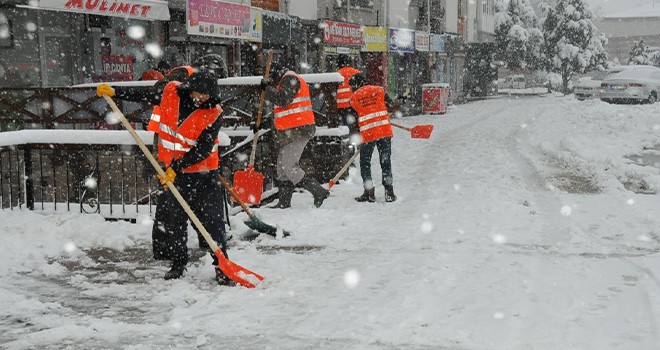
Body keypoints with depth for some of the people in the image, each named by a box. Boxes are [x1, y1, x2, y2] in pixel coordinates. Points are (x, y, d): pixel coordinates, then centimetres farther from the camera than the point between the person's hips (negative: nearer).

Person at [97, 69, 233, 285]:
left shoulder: (214, 113, -16)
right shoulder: (171, 91, -5)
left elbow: (203, 149, -21)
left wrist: (176, 167, -26)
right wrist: (113, 92, 8)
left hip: (203, 173, -4)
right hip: (172, 171, 4)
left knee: (213, 220, -4)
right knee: (171, 219, 9)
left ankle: (221, 265, 7)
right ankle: (178, 262, 24)